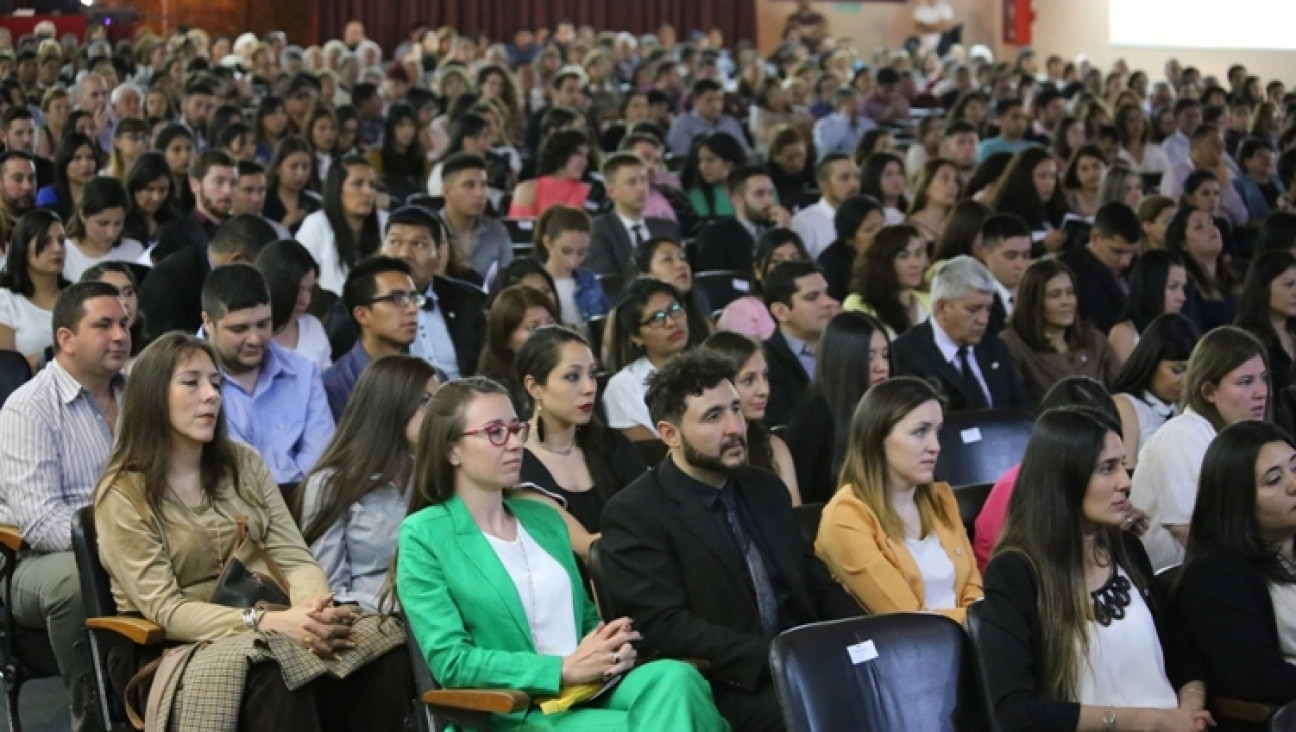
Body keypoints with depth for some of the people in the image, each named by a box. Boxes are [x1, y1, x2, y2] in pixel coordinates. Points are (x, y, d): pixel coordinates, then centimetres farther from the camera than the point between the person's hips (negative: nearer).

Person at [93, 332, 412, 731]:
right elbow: (165, 609, -14)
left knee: (388, 651, -24)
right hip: (185, 651, -5)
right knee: (279, 675, -40)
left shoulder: (243, 464, 12)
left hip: (263, 632, 5)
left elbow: (295, 558, 5)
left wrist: (314, 607, -20)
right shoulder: (123, 495, -5)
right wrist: (266, 622, -27)